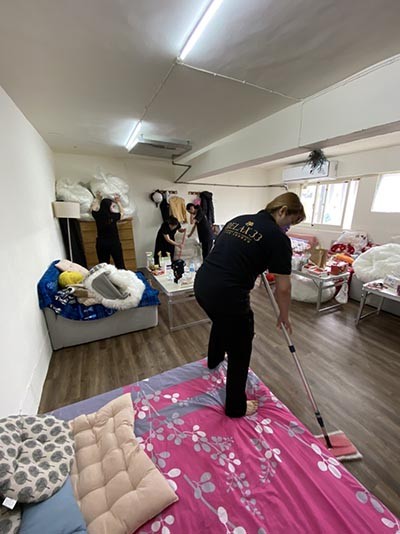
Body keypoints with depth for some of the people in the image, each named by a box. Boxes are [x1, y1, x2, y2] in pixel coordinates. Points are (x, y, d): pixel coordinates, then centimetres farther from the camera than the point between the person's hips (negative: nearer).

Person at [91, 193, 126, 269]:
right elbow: (122, 212, 13)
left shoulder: (97, 216, -3)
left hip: (101, 244, 3)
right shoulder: (113, 216, -9)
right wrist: (118, 202, 25)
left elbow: (93, 209, 22)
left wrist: (97, 200, 33)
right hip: (114, 243, -3)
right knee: (120, 265, 2)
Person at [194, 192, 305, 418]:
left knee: (221, 321, 37)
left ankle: (214, 359, 65)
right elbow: (283, 287, -3)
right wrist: (284, 316, 14)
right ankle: (236, 407, 39)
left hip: (202, 284, 8)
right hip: (227, 295, -8)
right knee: (240, 352, 16)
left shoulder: (237, 219, 14)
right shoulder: (278, 238, -6)